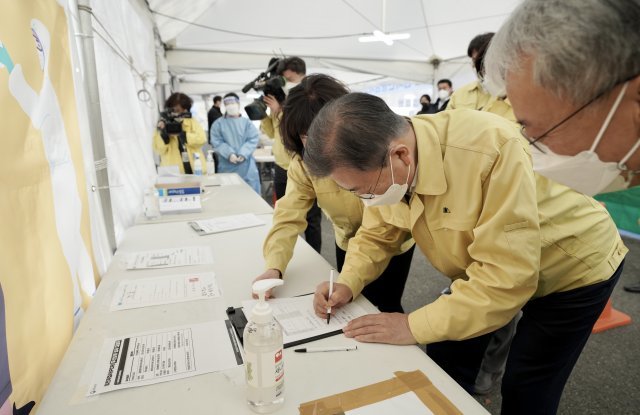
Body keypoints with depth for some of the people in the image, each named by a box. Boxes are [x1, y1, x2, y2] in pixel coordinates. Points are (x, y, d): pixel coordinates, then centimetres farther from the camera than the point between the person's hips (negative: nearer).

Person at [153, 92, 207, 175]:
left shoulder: (192, 122, 6)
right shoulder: (164, 124, 5)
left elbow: (201, 138, -11)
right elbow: (160, 149, -4)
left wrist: (181, 134, -19)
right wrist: (162, 132, -18)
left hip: (195, 170, 1)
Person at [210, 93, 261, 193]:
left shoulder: (247, 122, 7)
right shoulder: (218, 124, 7)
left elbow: (253, 139, -4)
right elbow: (217, 142, -2)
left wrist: (243, 154, -17)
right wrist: (229, 154, -18)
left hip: (247, 166, 0)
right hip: (227, 167, 0)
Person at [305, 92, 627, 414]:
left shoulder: (490, 148, -39)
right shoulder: (388, 167, -18)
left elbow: (507, 277, -38)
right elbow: (377, 234, -4)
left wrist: (415, 326, -32)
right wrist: (347, 284, -20)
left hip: (573, 265, -5)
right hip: (488, 269, 6)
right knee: (445, 364, 9)